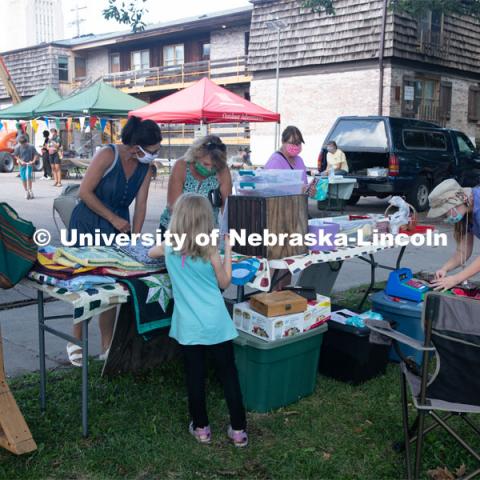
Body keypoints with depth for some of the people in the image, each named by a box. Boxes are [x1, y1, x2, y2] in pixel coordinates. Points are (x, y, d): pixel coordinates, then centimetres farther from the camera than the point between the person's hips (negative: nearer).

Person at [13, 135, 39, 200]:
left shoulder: (31, 147, -8)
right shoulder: (18, 147, -7)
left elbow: (36, 154, -3)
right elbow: (15, 156, -1)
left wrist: (33, 161, -16)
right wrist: (21, 161, -13)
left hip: (29, 164, -2)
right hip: (22, 165, 2)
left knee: (28, 176, -18)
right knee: (23, 179, 4)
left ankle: (30, 190, -5)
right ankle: (26, 192, 18)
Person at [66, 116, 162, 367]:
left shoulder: (146, 167, -2)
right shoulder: (108, 155, -20)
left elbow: (140, 204, -1)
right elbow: (85, 192, -18)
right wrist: (114, 219, -16)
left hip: (117, 228, 5)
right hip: (87, 225, -4)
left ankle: (107, 347, 13)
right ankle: (76, 341, 18)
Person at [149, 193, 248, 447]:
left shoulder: (170, 247, 0)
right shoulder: (209, 249, -9)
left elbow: (151, 252, 24)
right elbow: (224, 283, 2)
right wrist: (228, 250, 6)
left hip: (189, 326, 2)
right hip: (216, 323, -1)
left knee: (195, 377, 12)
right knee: (229, 375, 9)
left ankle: (201, 427, 23)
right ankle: (238, 430, 16)